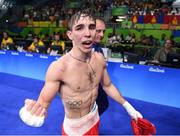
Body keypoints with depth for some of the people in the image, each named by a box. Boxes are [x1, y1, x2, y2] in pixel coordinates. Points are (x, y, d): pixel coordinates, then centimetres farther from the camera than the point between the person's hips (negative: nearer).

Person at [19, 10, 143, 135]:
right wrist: (34, 110, -45)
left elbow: (108, 85, 5)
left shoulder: (100, 58, -11)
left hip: (95, 119, 5)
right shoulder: (58, 67, -29)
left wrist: (127, 106, 6)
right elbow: (44, 102, -23)